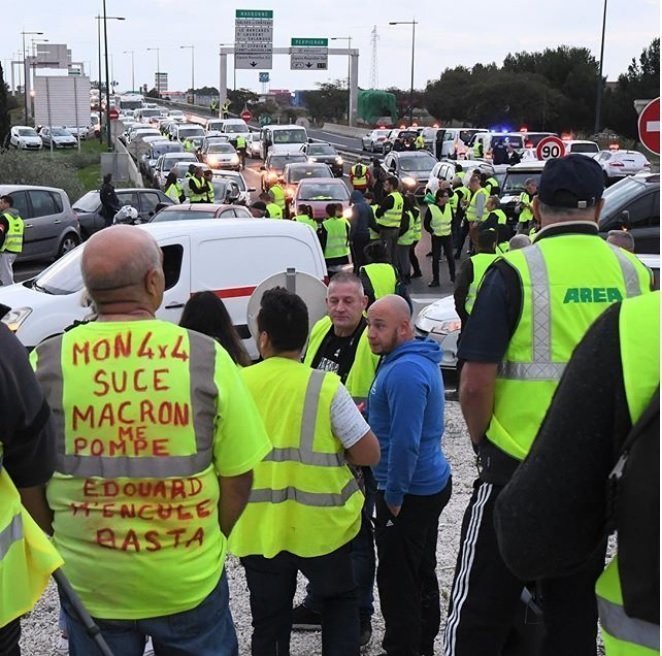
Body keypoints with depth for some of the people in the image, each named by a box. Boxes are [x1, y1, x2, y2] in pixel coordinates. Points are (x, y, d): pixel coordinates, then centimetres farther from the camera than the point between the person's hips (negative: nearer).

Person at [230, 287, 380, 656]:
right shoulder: (327, 387, -14)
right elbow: (369, 454, -11)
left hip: (260, 527, 2)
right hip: (321, 524, -1)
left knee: (269, 624, 14)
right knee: (339, 603, 22)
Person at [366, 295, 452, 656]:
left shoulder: (406, 371, -24)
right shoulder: (416, 360, 9)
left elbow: (405, 442, -27)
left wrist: (393, 495, -19)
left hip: (409, 494, -11)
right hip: (430, 485, 11)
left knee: (397, 582, 1)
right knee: (422, 574, 20)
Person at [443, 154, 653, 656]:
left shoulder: (515, 272, -12)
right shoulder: (634, 273, 1)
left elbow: (475, 384, -16)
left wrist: (485, 444, 2)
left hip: (518, 469, -4)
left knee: (478, 614, 9)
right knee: (576, 614, 18)